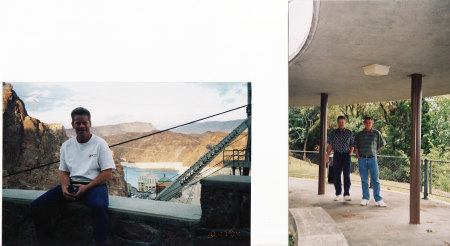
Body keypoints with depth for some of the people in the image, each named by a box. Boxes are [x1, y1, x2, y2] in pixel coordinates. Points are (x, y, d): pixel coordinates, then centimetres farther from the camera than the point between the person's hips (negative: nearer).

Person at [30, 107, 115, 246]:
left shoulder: (100, 144, 0)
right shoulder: (66, 146, 14)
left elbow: (108, 174, -5)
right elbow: (63, 171, 15)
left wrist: (86, 187, -17)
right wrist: (65, 187, -8)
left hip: (93, 184, -5)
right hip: (72, 184, 5)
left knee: (98, 207, -39)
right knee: (36, 207, -14)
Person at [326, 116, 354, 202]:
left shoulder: (349, 133, 6)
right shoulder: (333, 133, 6)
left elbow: (352, 144, 10)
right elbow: (330, 145, 6)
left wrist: (350, 153, -4)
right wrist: (327, 156, -3)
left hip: (346, 155, -1)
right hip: (337, 156, 1)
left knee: (347, 175, -4)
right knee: (336, 175, 1)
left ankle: (346, 194, 1)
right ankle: (338, 194, 11)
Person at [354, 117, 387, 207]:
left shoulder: (376, 133, 6)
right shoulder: (360, 134, 10)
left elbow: (382, 143, 16)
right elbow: (356, 146, 13)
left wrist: (374, 151, 11)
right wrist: (358, 156, 2)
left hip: (372, 158, -1)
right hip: (362, 159, 1)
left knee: (375, 179, -3)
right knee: (364, 180, 5)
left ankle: (378, 199, -1)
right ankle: (365, 198, 11)